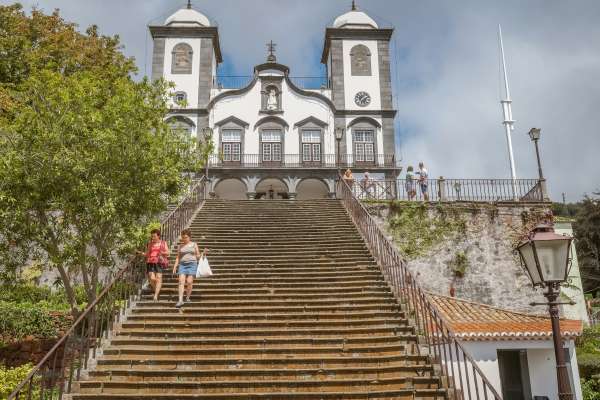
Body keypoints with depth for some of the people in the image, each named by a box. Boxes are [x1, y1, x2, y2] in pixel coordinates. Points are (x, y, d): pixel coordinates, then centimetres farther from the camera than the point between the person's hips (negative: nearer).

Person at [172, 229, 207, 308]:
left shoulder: (194, 245, 9)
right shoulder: (180, 246, 14)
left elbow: (198, 257, 9)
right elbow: (178, 257, 14)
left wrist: (204, 253, -8)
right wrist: (175, 266, 3)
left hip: (192, 264, -1)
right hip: (182, 265, 2)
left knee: (189, 282, -10)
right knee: (181, 281, -12)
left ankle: (187, 297, 10)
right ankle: (180, 300, -16)